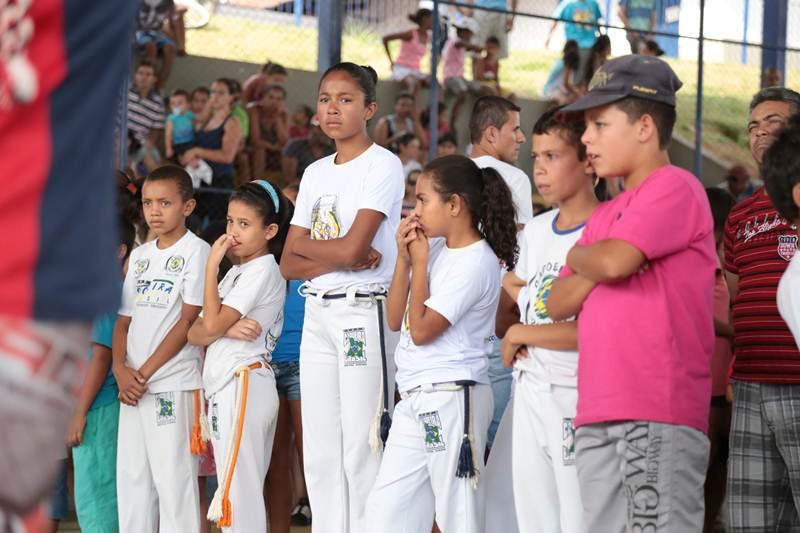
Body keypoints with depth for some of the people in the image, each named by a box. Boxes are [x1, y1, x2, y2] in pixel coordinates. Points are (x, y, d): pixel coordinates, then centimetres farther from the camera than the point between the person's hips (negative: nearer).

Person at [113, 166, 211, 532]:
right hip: (133, 385, 7)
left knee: (173, 475, -7)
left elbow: (187, 321, -10)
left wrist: (146, 371, -12)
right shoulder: (139, 256, 15)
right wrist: (120, 368, -4)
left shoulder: (195, 251, -5)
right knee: (131, 476, 8)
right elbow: (124, 320, 14)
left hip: (174, 382, -7)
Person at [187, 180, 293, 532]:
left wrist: (212, 264, -10)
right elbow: (195, 333, 9)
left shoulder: (263, 270, -8)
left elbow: (212, 323, -16)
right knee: (245, 492, 9)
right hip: (223, 385, 9)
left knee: (236, 492, -12)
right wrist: (227, 328, -13)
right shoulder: (237, 271, 19)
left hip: (243, 384, -9)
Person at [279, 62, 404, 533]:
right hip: (317, 313, 7)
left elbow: (352, 248, -18)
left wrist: (305, 244, 0)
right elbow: (290, 264, 9)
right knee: (320, 450, 8)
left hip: (365, 313, -7)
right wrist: (337, 258, -8)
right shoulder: (316, 173, 14)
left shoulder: (383, 165, -7)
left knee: (361, 448, -7)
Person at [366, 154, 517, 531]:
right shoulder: (435, 247, 11)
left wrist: (420, 263, -7)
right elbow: (395, 320, 12)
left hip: (452, 398, -9)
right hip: (415, 399, 9)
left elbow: (420, 330, -15)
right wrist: (404, 259, 2)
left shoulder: (477, 261, -13)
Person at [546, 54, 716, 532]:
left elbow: (614, 261, -16)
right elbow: (558, 304, 18)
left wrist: (579, 256, 6)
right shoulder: (606, 214, 23)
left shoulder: (676, 188, -3)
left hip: (659, 415, -9)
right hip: (599, 416, 9)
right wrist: (594, 268, -1)